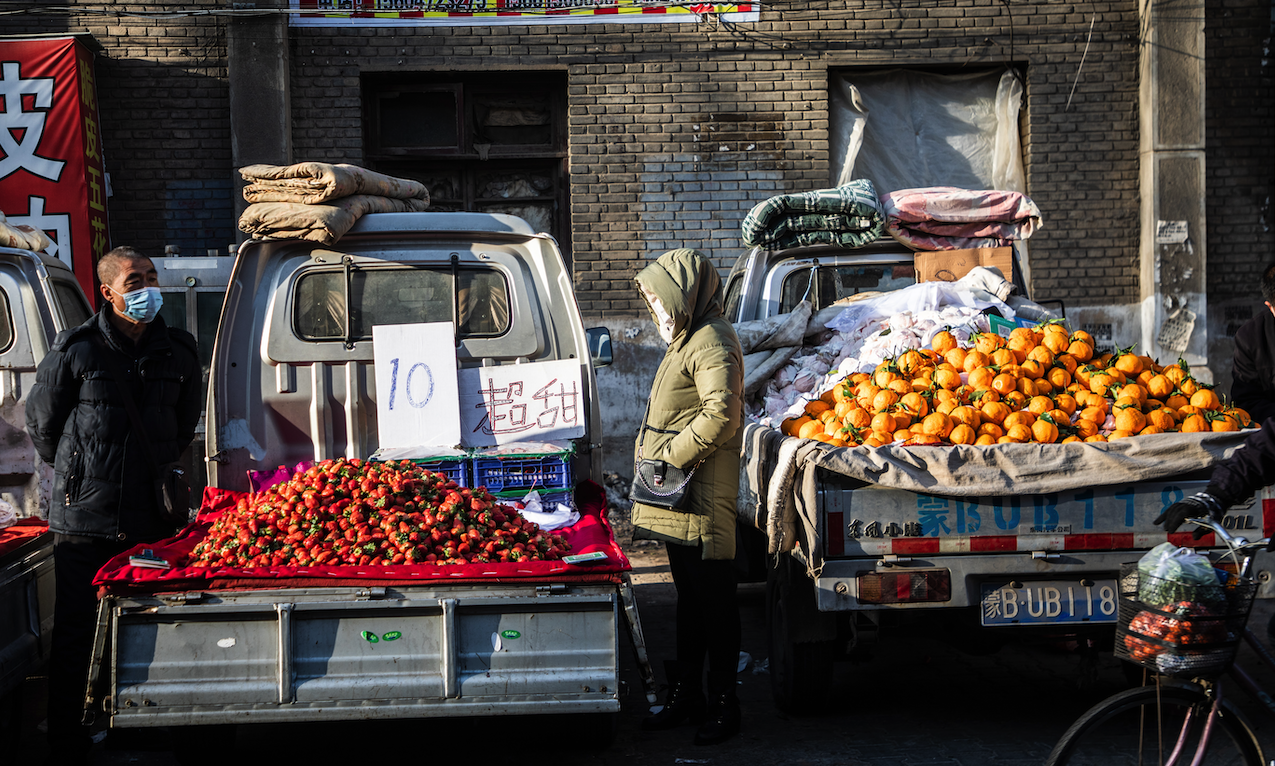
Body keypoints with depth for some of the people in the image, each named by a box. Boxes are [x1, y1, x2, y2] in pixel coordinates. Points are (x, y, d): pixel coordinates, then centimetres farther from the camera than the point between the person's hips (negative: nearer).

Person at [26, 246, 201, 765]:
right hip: (83, 514, -2)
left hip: (153, 514, 3)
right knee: (74, 630, 2)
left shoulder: (178, 352, 8)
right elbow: (41, 421, 9)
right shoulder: (75, 350, -3)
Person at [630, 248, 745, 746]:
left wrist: (674, 456, -19)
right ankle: (685, 695, 25)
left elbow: (722, 413, -25)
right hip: (679, 499, 11)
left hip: (703, 499, -11)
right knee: (690, 597, 16)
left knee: (713, 601, -3)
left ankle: (723, 705, 5)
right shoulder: (687, 340, 20)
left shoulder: (711, 342, -14)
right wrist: (658, 458, 15)